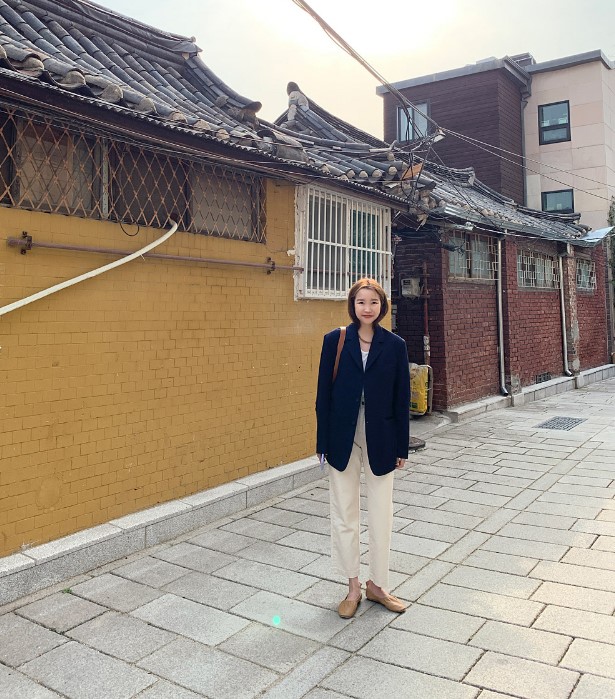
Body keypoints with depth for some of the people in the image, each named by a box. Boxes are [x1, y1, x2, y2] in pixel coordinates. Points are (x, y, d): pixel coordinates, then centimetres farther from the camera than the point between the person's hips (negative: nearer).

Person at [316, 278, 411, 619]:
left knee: (381, 515, 10)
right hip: (343, 437, 0)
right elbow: (324, 393, -2)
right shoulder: (335, 340, -3)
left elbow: (401, 398, 1)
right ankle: (353, 587, 26)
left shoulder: (395, 345, -1)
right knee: (345, 514, 9)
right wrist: (323, 442, -4)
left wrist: (402, 447, 1)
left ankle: (377, 584, 29)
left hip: (380, 440, 1)